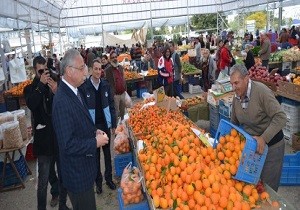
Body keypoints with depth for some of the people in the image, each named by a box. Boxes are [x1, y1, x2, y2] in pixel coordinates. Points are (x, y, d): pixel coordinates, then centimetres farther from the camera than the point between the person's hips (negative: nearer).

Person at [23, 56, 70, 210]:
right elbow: (31, 105, -20)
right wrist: (41, 84, -21)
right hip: (44, 139, -1)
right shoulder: (30, 89, 0)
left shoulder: (56, 84, -1)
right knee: (44, 179, 8)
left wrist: (57, 92, -22)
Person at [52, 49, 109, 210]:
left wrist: (94, 131, 1)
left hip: (84, 168, 9)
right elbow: (68, 145, -27)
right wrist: (95, 142, -19)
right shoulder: (62, 102, -28)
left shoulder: (74, 91, 2)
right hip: (77, 174, -9)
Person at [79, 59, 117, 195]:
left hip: (105, 124, 3)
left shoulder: (105, 85, -1)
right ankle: (98, 180, 27)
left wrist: (114, 123, 5)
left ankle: (108, 177, 31)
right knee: (95, 154, 11)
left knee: (107, 152, 14)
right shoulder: (84, 87, -10)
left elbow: (111, 105, 4)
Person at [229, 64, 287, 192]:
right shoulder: (236, 98, -1)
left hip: (271, 146, -6)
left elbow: (280, 118, -27)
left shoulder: (261, 91, -23)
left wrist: (263, 138, -34)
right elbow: (234, 123, 13)